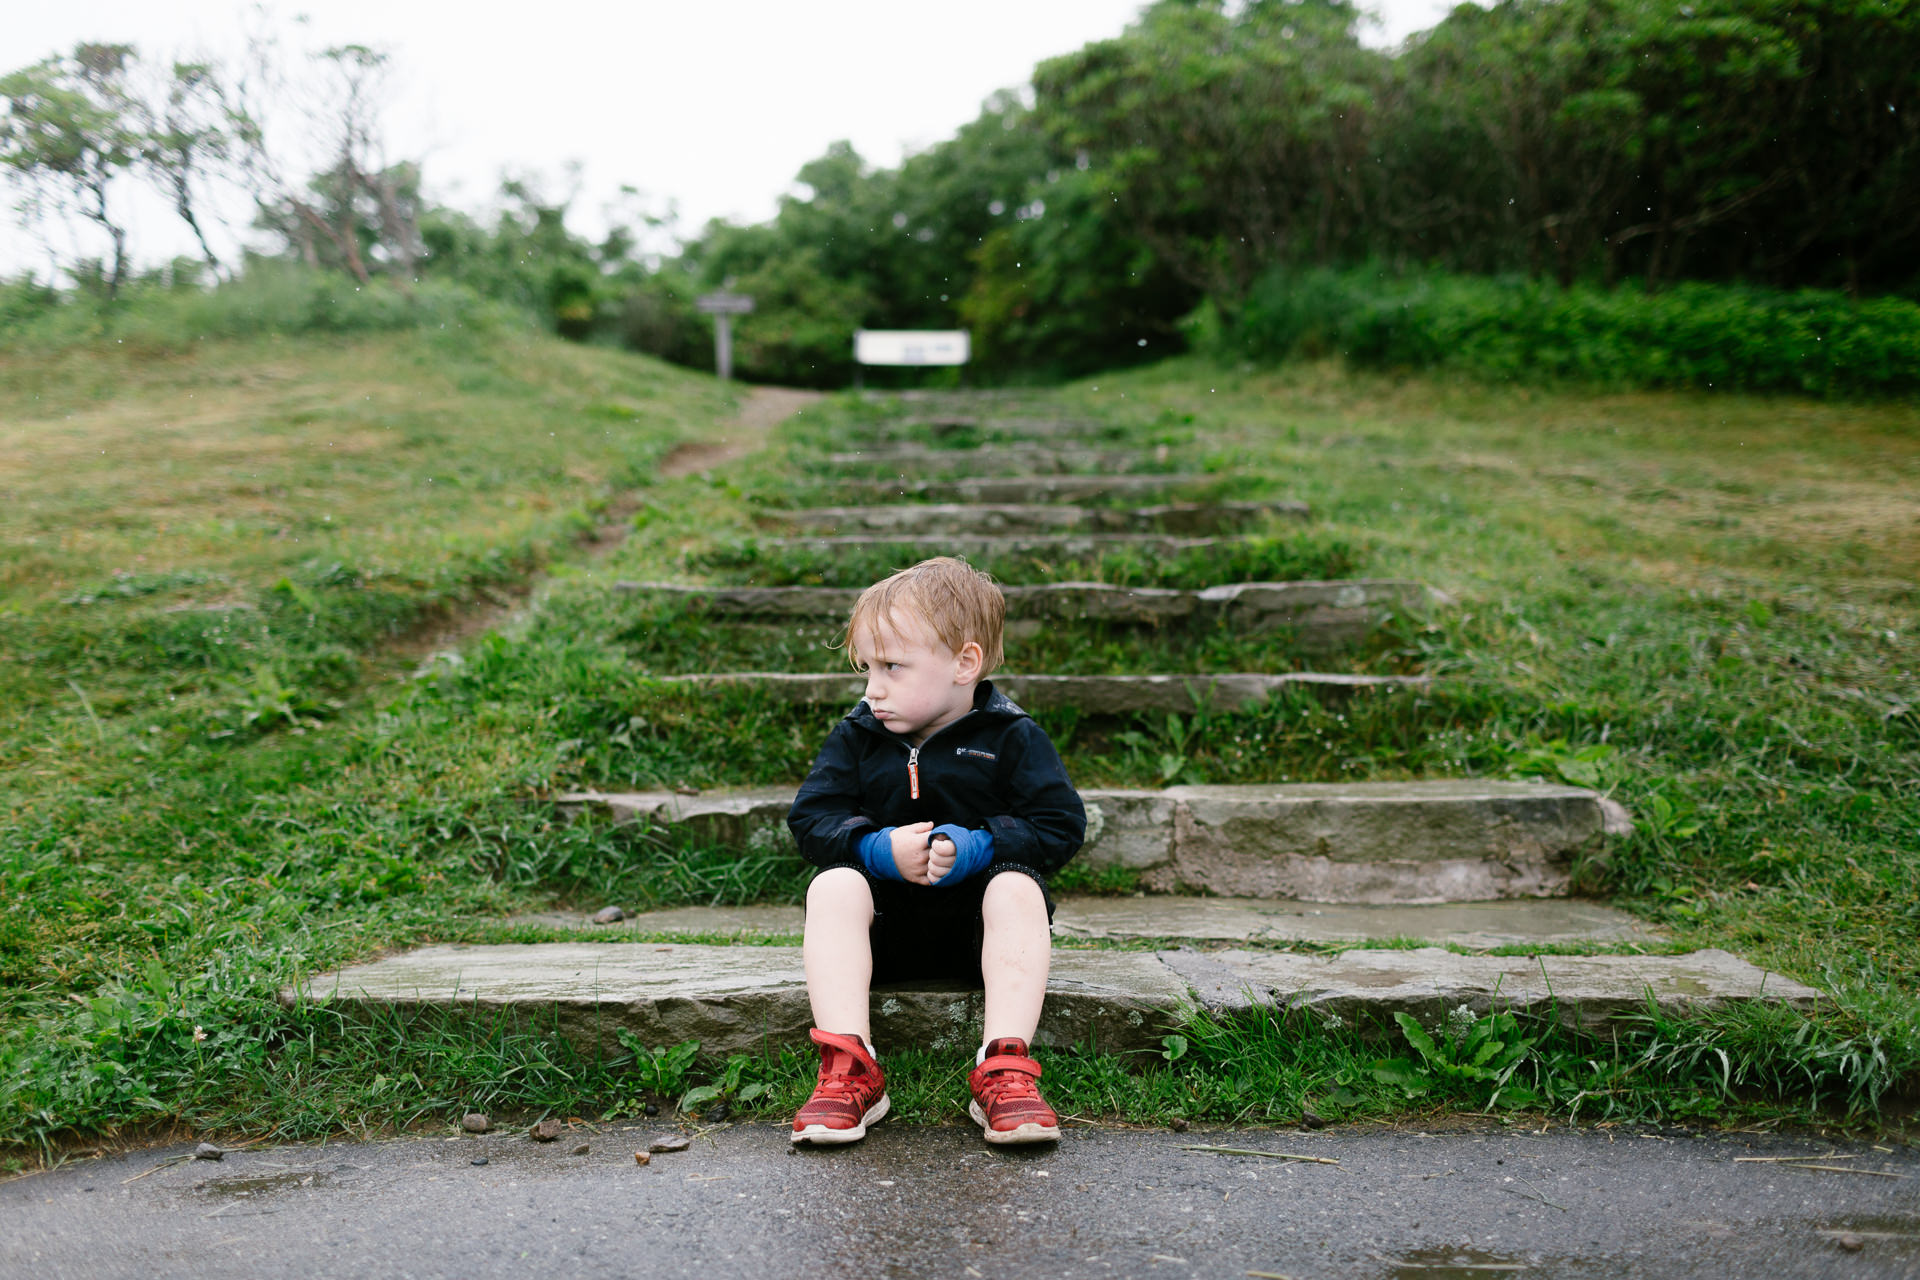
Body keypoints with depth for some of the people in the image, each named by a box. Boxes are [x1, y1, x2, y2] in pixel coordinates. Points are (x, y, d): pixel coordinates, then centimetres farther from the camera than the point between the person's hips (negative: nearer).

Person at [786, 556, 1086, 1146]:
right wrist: (879, 848, -21)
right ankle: (848, 1070, -36)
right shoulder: (857, 736, 4)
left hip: (975, 916, -2)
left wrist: (976, 847, -24)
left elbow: (1061, 824, -10)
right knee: (832, 886, -27)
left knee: (1017, 887, -32)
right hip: (885, 920, 2)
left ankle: (1003, 1071, -37)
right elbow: (810, 818, -2)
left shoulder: (1012, 738, -4)